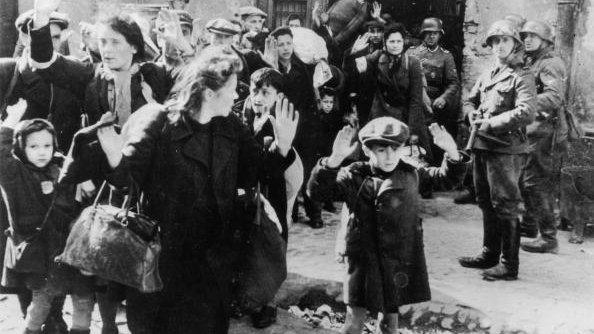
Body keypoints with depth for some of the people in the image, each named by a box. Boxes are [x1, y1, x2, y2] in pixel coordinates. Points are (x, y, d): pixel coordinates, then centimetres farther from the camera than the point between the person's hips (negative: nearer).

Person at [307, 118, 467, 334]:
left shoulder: (411, 173, 1)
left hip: (400, 260, 3)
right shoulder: (354, 177, -9)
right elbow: (317, 191, -20)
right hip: (364, 260, -3)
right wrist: (334, 160, -36)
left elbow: (445, 176, 8)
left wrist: (452, 153, -14)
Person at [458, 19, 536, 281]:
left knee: (505, 207, -5)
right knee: (486, 203, 16)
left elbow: (525, 114, -19)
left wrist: (489, 124, -18)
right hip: (481, 146, 8)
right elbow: (469, 100, 24)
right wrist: (473, 115, 2)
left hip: (506, 149, -8)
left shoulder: (522, 77, -7)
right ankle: (490, 254, 30)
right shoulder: (487, 75, 16)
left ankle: (509, 265, 2)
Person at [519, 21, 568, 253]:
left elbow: (554, 99, -27)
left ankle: (548, 238, -3)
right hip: (531, 132, 10)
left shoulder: (550, 64, -12)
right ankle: (529, 224, 35)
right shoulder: (529, 64, 17)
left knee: (537, 185, -9)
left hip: (545, 133, -10)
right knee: (524, 180, 19)